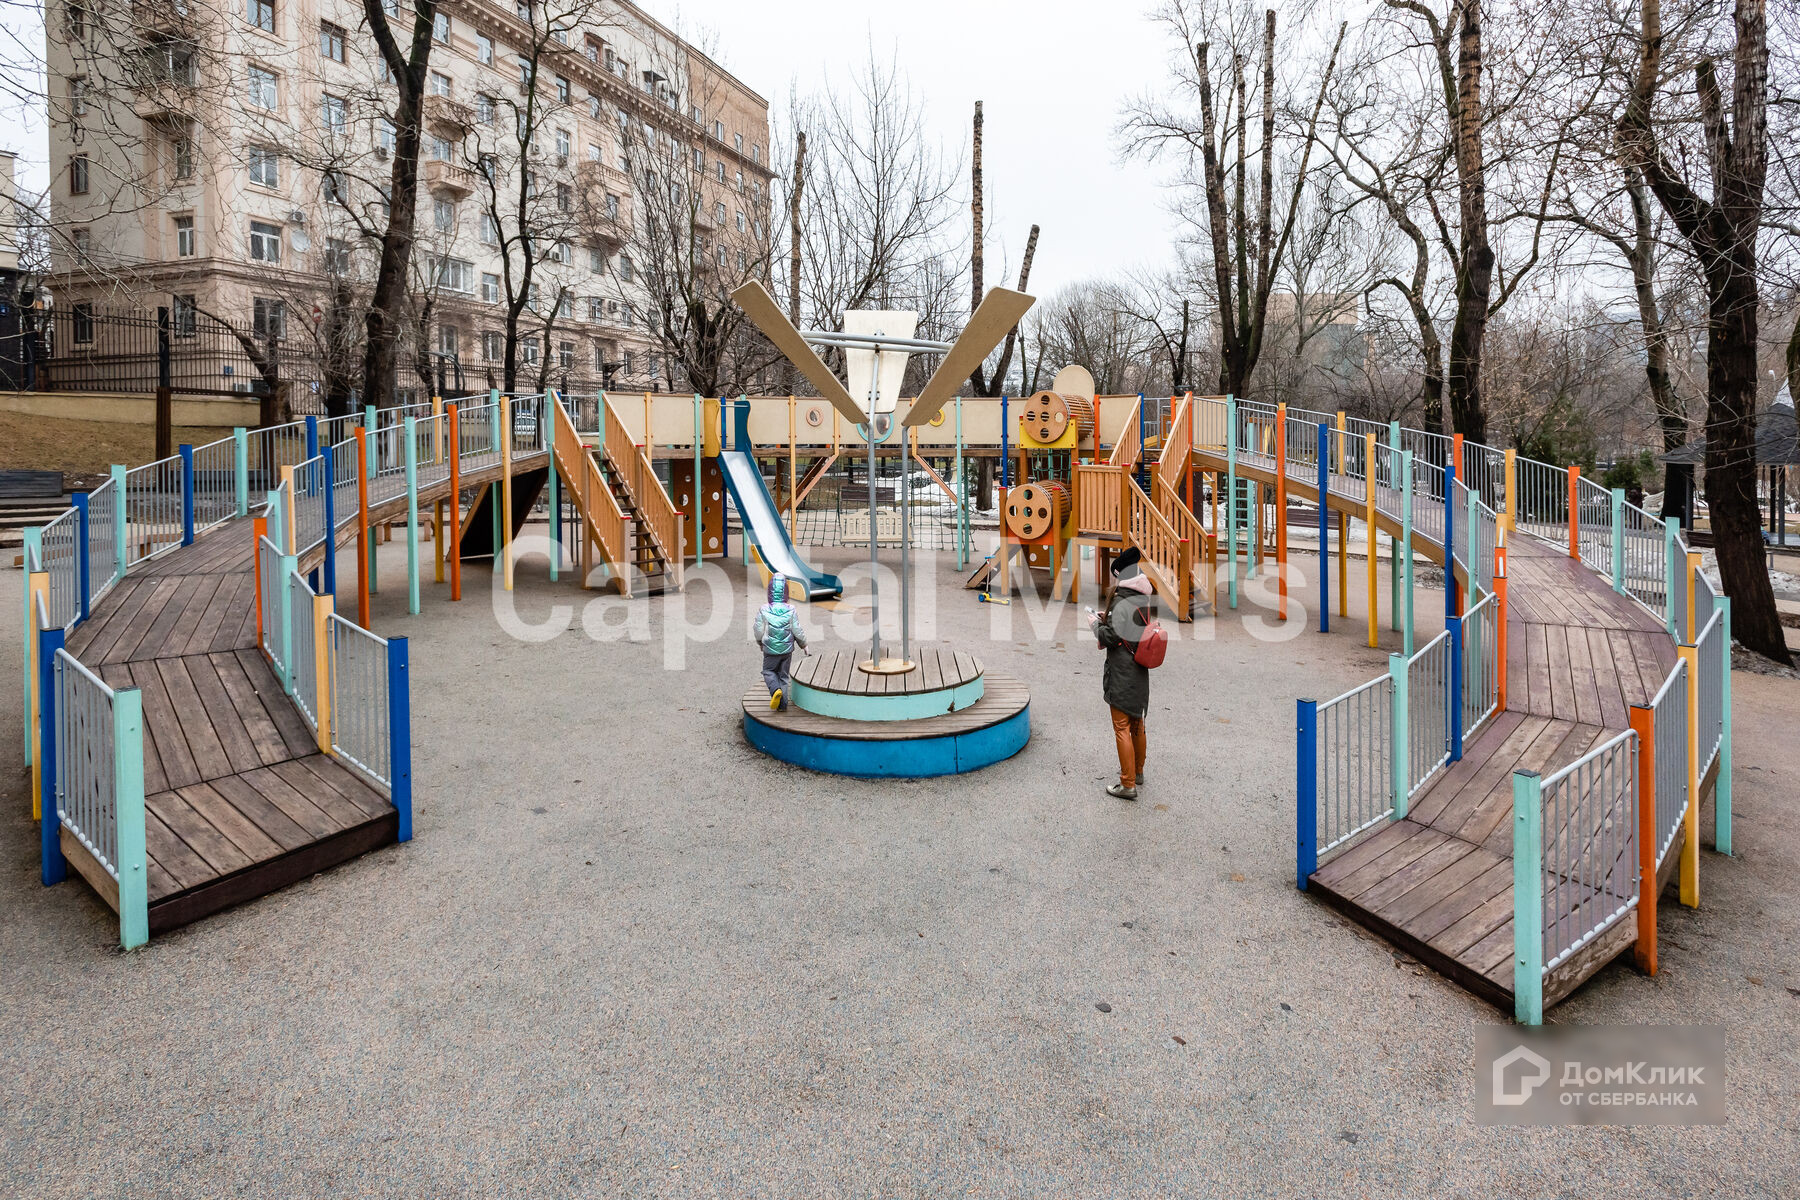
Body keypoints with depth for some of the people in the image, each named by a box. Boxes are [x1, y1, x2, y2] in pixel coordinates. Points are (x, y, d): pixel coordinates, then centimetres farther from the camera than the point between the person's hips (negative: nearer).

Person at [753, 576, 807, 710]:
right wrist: (804, 644, 10)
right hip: (787, 649, 1)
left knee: (768, 671, 19)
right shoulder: (791, 610, -14)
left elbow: (759, 632, -7)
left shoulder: (763, 610, -15)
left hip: (770, 650, -1)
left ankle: (776, 689, -9)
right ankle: (782, 703, 16)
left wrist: (760, 643, 15)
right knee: (783, 675, 16)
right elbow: (797, 631, -9)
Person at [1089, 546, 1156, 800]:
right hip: (1140, 673, 8)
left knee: (1122, 728, -4)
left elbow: (1109, 638, -19)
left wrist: (1095, 623, -1)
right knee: (1137, 725, 20)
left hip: (1121, 675, -8)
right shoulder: (1144, 601, 6)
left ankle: (1128, 784, -2)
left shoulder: (1122, 603, -19)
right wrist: (1107, 619, 12)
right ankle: (1137, 771, 35)